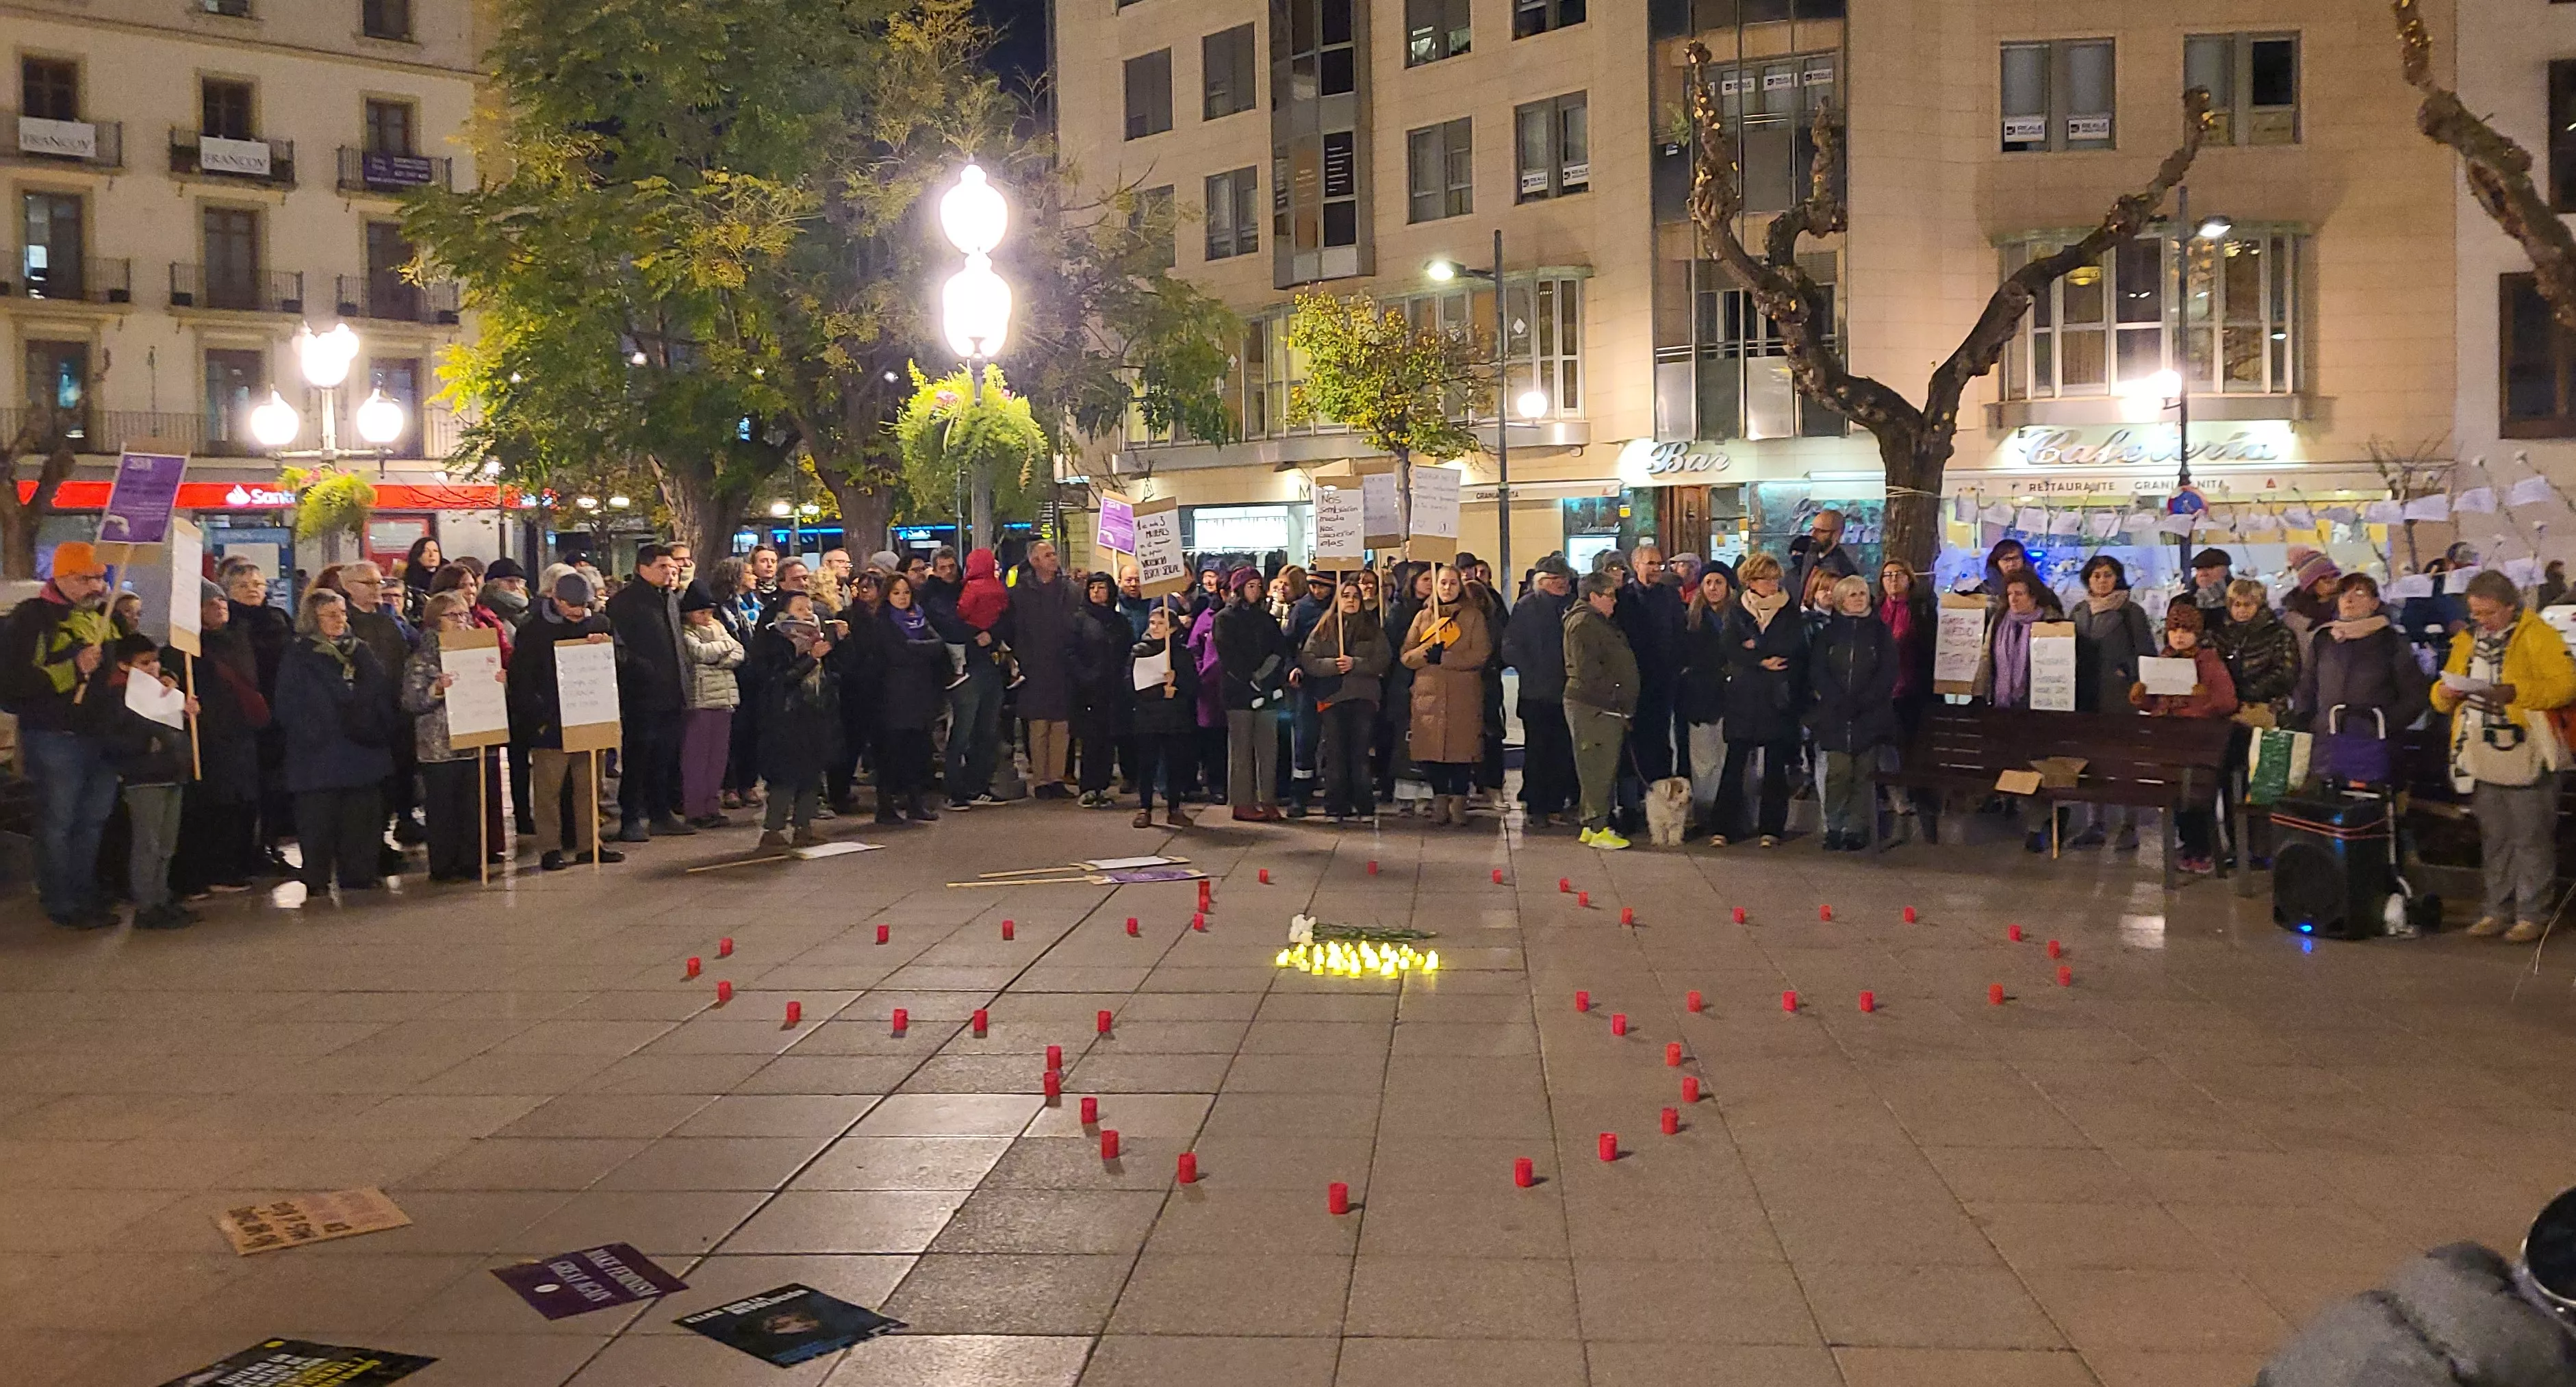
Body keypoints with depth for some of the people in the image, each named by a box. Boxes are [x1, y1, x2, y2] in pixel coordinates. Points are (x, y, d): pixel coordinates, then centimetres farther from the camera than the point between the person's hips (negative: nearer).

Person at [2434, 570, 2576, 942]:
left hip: (2526, 758, -6)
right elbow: (2443, 688, 19)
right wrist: (2445, 693, -5)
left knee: (2531, 839, -1)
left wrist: (2514, 692, -26)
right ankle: (2498, 910, 21)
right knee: (2494, 841, 13)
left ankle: (2531, 915, 5)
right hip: (2482, 761, 6)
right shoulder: (2466, 639, 14)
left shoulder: (2537, 635, -4)